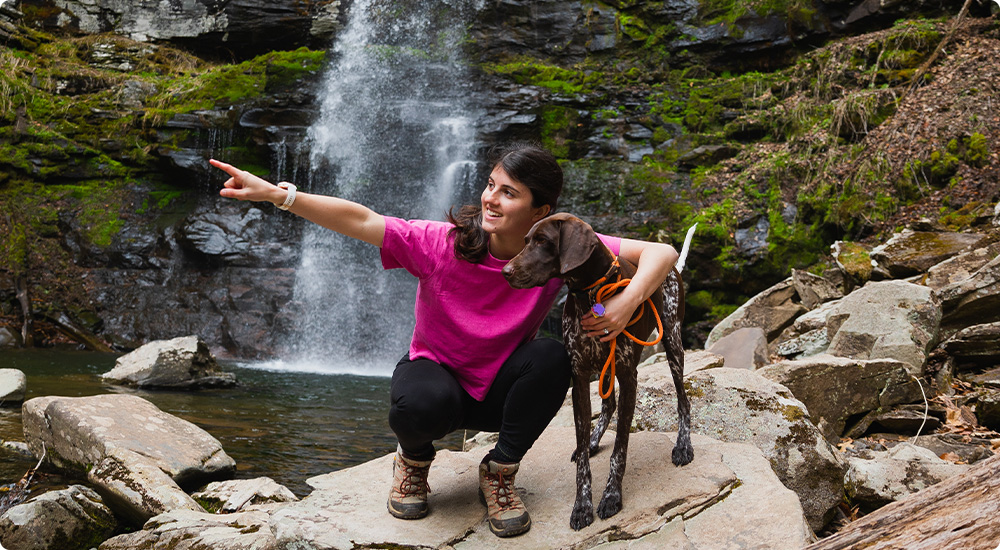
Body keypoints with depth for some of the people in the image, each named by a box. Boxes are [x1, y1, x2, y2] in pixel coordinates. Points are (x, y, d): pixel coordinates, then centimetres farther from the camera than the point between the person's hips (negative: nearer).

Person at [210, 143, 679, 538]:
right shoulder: (443, 243, -22)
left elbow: (660, 252, -20)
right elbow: (359, 220, -28)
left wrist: (628, 301, -39)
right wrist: (276, 194, -39)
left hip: (500, 390, 2)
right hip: (436, 374, -1)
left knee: (551, 356, -31)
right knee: (420, 405, -38)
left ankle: (499, 473, -7)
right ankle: (414, 460, 3)